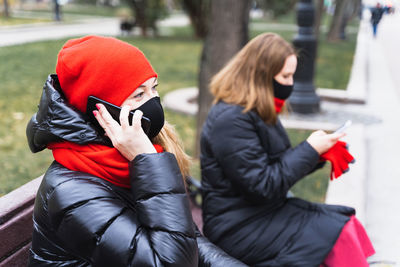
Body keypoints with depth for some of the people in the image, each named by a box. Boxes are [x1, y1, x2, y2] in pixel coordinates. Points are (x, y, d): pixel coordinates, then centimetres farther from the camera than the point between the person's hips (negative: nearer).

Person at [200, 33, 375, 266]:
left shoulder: (258, 111, 10)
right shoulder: (231, 120, -20)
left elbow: (280, 166, 12)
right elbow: (263, 187, -22)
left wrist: (322, 152, -3)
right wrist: (310, 150, -16)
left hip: (266, 210, 9)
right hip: (240, 228, -9)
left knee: (349, 223, -4)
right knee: (338, 236, -16)